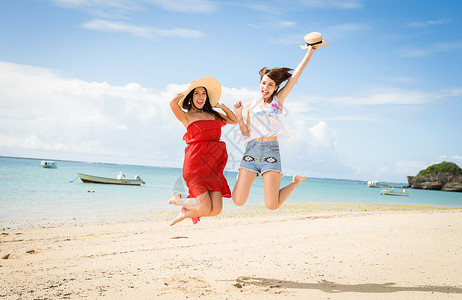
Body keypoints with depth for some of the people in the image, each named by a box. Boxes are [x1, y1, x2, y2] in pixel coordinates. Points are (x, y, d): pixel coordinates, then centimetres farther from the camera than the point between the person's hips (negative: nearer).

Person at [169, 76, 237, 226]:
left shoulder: (212, 114, 19)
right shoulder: (186, 116, 4)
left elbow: (234, 120, 33)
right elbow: (173, 103, -17)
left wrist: (222, 106, 17)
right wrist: (184, 93, 2)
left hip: (214, 165, 5)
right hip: (196, 162, -5)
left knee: (216, 209, -6)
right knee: (206, 209, -12)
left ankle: (185, 213, 22)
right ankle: (178, 200, 18)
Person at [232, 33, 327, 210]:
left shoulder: (278, 99, 11)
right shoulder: (251, 105, 15)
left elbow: (295, 75, 7)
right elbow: (246, 132, 10)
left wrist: (310, 51, 9)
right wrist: (238, 114, -4)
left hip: (271, 150, -1)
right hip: (251, 149, 2)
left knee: (272, 205, -11)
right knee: (238, 201, -10)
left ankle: (296, 181, 20)